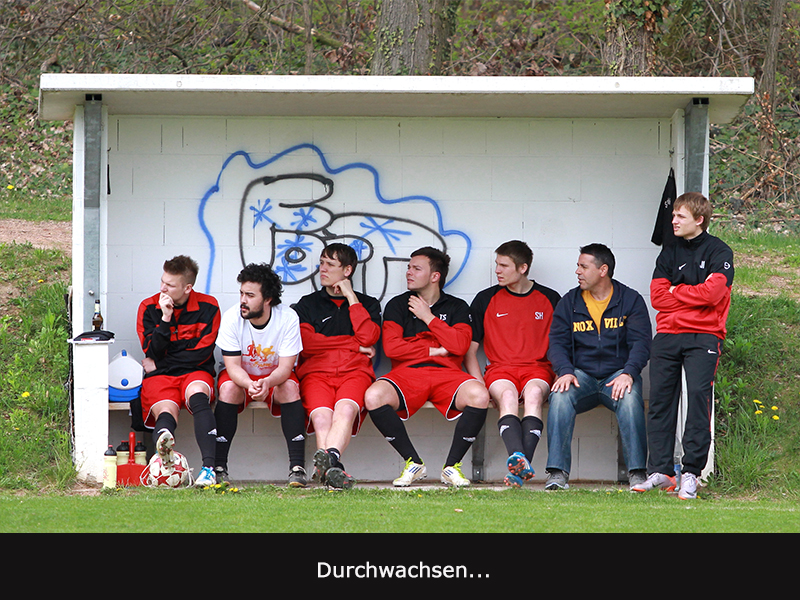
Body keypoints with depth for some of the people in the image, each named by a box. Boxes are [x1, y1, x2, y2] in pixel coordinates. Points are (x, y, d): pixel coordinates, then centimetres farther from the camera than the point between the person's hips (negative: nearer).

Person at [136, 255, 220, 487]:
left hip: (196, 373, 0)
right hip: (159, 376, 0)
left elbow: (202, 353, -2)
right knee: (166, 411, -32)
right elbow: (152, 352, 0)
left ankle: (209, 467, -49)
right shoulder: (149, 307, 6)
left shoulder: (207, 307, 2)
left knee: (197, 395, -36)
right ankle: (164, 443, -71)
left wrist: (158, 363, 0)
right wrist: (165, 318, -12)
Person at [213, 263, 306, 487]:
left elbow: (285, 367, -21)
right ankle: (218, 466, -30)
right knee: (228, 388, -32)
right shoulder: (232, 318, -19)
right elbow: (233, 366, -20)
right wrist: (250, 385, -43)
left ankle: (297, 466, -33)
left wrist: (267, 383, -44)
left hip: (275, 377, 0)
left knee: (290, 388, -31)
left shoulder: (288, 318, -20)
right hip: (241, 376, 0)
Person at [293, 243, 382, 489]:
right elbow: (305, 343, 6)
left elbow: (368, 338, 2)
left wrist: (351, 297, 8)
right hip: (316, 372, 1)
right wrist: (355, 345, 5)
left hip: (354, 372, -1)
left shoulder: (367, 304, 24)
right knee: (321, 416, -33)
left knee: (346, 409, -36)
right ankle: (333, 469, -55)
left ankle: (329, 458, -61)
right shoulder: (308, 304, 25)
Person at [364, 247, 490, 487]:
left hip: (447, 373, 0)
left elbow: (460, 346, -3)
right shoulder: (398, 305, 17)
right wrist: (434, 350, 1)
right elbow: (391, 347, 1)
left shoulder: (457, 307, 16)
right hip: (407, 372, 0)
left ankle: (452, 465, -18)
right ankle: (413, 463, -16)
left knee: (478, 395, -35)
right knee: (374, 396, -33)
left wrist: (428, 318, 2)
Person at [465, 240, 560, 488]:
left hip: (538, 368, 0)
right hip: (500, 369, 0)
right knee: (507, 395, -36)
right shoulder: (486, 300, 14)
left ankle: (519, 466, -52)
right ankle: (519, 461, -59)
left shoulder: (550, 299, 13)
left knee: (533, 393, -36)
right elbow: (469, 349, 13)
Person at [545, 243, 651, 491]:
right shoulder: (569, 302, 12)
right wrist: (565, 372, -17)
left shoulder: (631, 300, 5)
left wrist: (628, 373, -23)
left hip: (617, 376, -2)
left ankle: (637, 473, -32)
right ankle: (557, 472, -33)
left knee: (629, 398, -36)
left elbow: (641, 343, -4)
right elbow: (557, 342, 5)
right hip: (581, 375, 2)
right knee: (560, 395, -32)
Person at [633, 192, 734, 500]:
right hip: (667, 335, 5)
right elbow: (657, 296, 7)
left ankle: (691, 473, -12)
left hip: (703, 336, -5)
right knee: (660, 397, -2)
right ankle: (660, 471, 1)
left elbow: (712, 293, -12)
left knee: (699, 394, -15)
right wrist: (692, 295, -3)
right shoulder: (669, 252, 17)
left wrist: (676, 292, 0)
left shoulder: (718, 252, 2)